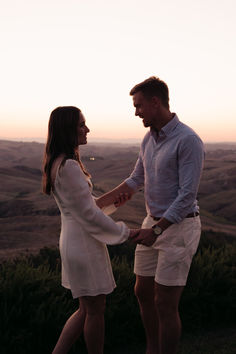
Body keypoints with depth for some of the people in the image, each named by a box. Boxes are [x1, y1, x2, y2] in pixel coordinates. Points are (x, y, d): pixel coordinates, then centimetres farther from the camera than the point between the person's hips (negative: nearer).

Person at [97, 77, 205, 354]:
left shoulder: (188, 141, -18)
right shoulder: (150, 138, 8)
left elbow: (187, 195, -21)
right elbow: (136, 180, 19)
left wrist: (156, 229, -24)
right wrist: (99, 202, 19)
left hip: (179, 226, -8)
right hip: (154, 223, 8)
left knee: (165, 303, -3)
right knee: (143, 292, 16)